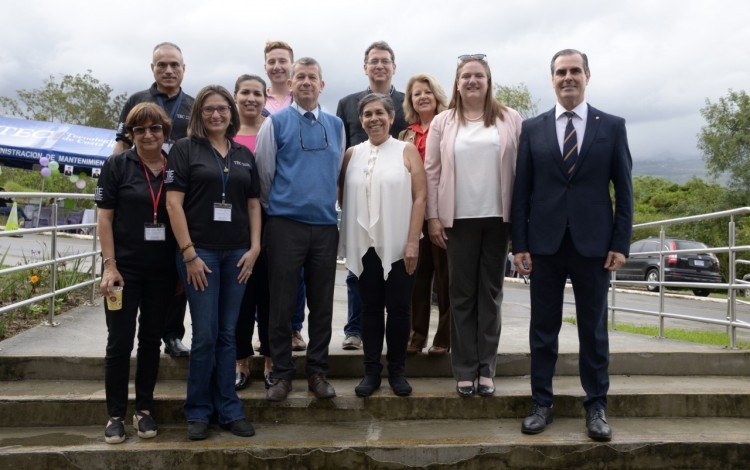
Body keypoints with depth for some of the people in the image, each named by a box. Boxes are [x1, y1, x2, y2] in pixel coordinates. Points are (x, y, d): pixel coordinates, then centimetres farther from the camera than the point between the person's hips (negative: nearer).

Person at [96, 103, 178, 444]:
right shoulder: (116, 166, -2)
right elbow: (104, 217, -4)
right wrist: (110, 265, -11)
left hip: (162, 270, 3)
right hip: (124, 268, -2)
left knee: (151, 339, 11)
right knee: (120, 341, 2)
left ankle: (144, 410, 23)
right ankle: (116, 415, 14)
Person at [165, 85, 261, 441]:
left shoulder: (244, 155, 13)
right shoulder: (185, 148, 1)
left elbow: (254, 204, 13)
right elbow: (173, 202, -6)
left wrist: (254, 247, 1)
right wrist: (189, 253, -12)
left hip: (237, 253, 4)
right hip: (199, 251, -3)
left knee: (227, 334, 9)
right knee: (205, 335, -2)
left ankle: (229, 410, 17)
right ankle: (198, 412, 13)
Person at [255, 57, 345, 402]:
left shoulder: (336, 125, 12)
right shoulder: (276, 122, 1)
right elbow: (264, 173, 3)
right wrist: (272, 207, 8)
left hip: (325, 225, 3)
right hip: (285, 224, -3)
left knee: (322, 303, 7)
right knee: (282, 303, 1)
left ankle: (317, 372, 18)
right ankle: (281, 374, 13)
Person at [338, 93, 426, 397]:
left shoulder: (407, 151, 1)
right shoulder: (352, 154, 8)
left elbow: (420, 197, -4)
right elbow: (341, 194, 11)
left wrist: (413, 242, -11)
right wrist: (347, 235, 2)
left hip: (399, 245, -2)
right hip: (364, 245, 2)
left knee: (398, 309, 4)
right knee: (370, 308, 8)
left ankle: (397, 371, 17)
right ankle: (371, 371, 17)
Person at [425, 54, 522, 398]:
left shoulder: (510, 120, 4)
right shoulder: (442, 123, 4)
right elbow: (432, 171, 3)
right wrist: (433, 217, -2)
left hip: (498, 218, 0)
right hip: (459, 219, 0)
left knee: (490, 293, 6)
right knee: (462, 294, 4)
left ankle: (486, 368, 15)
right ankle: (465, 370, 12)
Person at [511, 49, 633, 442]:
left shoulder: (612, 126, 4)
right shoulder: (532, 128, 5)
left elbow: (623, 189, 3)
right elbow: (521, 190, 4)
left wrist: (621, 243, -3)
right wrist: (519, 244, -2)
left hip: (593, 243, 0)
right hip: (544, 243, 1)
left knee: (593, 328, 8)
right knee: (543, 327, 7)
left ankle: (596, 406, 20)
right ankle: (541, 403, 19)